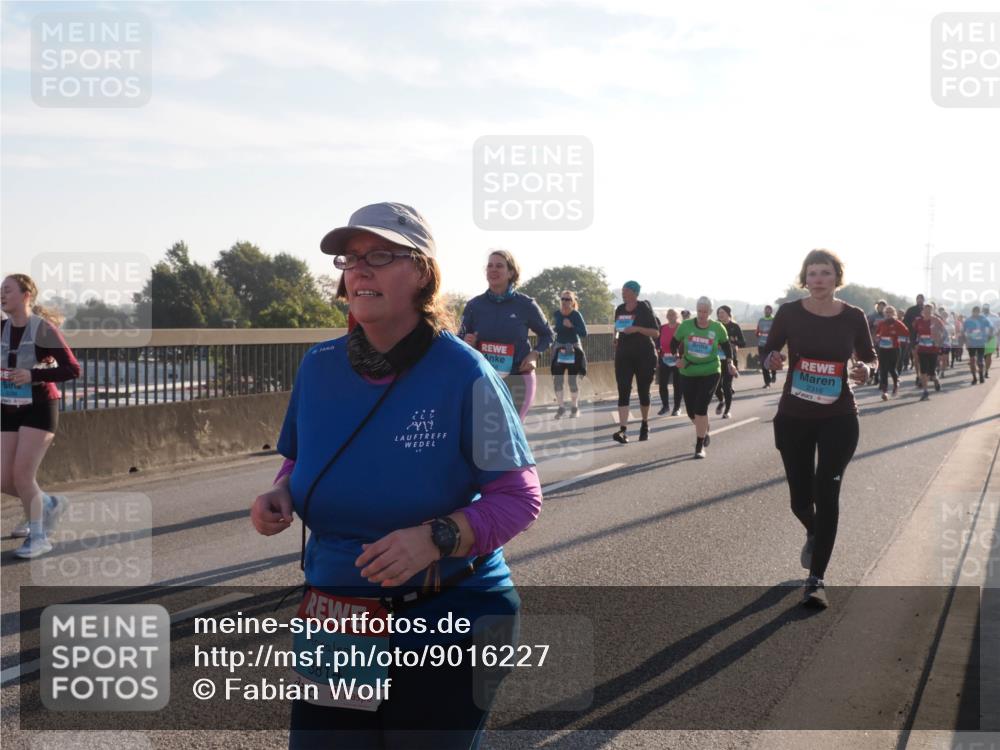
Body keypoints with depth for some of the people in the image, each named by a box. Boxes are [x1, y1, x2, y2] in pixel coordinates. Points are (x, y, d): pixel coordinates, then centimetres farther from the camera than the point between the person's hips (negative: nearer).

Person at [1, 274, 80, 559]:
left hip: (40, 409, -6)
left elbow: (73, 369, -15)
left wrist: (34, 375, -23)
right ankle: (50, 504, 33)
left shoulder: (43, 329, -12)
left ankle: (38, 537, 4)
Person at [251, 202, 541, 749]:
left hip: (447, 622, -4)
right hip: (336, 622, 4)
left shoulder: (463, 373, -15)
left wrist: (436, 538, -27)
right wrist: (280, 496, -6)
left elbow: (520, 496, -12)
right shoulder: (318, 367, -1)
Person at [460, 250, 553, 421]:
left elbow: (547, 334, 11)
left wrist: (535, 355, -6)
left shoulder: (525, 304, -4)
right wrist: (466, 344, -14)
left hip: (518, 381, -2)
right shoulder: (474, 305, 0)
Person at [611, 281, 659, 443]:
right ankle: (623, 430, -18)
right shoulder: (619, 310, 7)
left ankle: (645, 425, 29)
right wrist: (616, 338, 3)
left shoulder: (644, 309, -7)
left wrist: (637, 328, -23)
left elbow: (656, 332, -11)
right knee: (623, 392, -10)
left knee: (643, 391, 8)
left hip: (644, 354, -3)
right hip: (624, 355, 3)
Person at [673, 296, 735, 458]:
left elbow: (726, 346, 10)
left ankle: (700, 446, -4)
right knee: (691, 411, 7)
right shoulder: (686, 326, -5)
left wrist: (729, 363, -1)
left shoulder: (718, 328, -5)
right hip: (688, 373, 2)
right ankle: (704, 433, 38)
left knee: (701, 408, -14)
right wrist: (678, 358, -7)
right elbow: (675, 343, 8)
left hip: (710, 373, -2)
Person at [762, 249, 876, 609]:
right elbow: (768, 350, 4)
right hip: (793, 417, 1)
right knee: (800, 498, 9)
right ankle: (813, 534, 47)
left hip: (839, 419, -1)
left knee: (826, 493, -8)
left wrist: (865, 371, -15)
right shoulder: (790, 313, -6)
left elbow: (869, 356, 8)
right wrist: (774, 359, -20)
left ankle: (816, 580, 1)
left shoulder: (853, 317, -5)